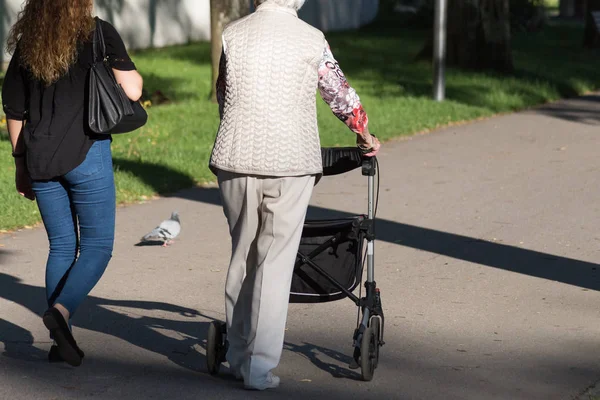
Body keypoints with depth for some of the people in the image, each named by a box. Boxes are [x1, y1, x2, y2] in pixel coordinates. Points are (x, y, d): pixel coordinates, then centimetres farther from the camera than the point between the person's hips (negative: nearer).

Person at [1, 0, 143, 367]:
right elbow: (132, 91, -9)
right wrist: (132, 72, 14)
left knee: (62, 246, 13)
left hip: (39, 159, 5)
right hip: (86, 153, -5)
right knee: (98, 245, 4)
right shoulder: (99, 34, -4)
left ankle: (61, 342, 11)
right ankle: (61, 311, -19)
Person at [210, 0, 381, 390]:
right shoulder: (311, 39, -3)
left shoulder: (233, 34, 4)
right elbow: (341, 94, 7)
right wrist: (366, 136, 25)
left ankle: (238, 355, 22)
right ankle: (260, 365, -3)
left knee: (242, 257, 15)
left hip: (235, 159, 3)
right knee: (275, 263, 0)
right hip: (290, 164, -2)